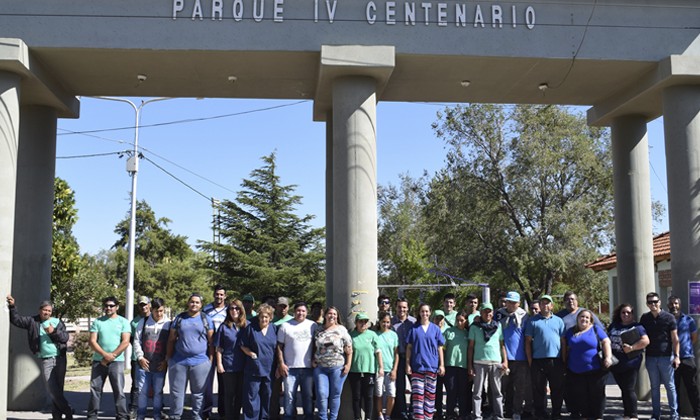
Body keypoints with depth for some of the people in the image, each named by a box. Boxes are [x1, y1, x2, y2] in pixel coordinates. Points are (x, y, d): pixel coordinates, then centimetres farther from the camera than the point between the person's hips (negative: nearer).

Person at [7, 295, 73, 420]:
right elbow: (16, 320, 8)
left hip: (60, 359, 0)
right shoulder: (32, 321, 9)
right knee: (51, 388, -9)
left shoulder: (57, 322, 8)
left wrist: (54, 331, -13)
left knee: (58, 388, 3)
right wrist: (12, 306, -3)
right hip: (46, 361, 0)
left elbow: (66, 337, 1)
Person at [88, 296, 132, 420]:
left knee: (118, 390, -4)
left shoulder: (123, 322, 5)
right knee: (95, 388, 4)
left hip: (116, 361, -2)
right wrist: (105, 354, -12)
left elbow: (125, 342, -4)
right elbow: (92, 342, 2)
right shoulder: (97, 322, 10)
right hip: (98, 361, 2)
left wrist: (111, 357, -11)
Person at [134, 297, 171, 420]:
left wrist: (167, 361, -2)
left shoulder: (169, 324, 4)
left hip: (160, 365, -1)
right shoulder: (143, 322, 7)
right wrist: (140, 357, -1)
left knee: (158, 391, 5)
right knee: (142, 391, 4)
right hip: (144, 364, 1)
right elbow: (137, 341, 9)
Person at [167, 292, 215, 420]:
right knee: (176, 391, 6)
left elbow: (211, 340, 6)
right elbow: (171, 339, 13)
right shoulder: (179, 318, 10)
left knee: (198, 392, 5)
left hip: (200, 361, -1)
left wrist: (211, 358, 0)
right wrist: (169, 358, 8)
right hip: (178, 361, 1)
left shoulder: (206, 319, 7)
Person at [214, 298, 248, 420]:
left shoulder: (247, 325, 3)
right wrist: (219, 364, -3)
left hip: (244, 365, 2)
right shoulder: (224, 327, -1)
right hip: (229, 365, -2)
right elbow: (219, 348, 2)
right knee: (230, 393, 6)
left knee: (240, 393, 9)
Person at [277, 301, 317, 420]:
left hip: (308, 367, 1)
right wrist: (281, 363, -3)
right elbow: (279, 346, 5)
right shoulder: (285, 326, 6)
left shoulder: (313, 325, 11)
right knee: (289, 396, -1)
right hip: (290, 368, -1)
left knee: (308, 396, 5)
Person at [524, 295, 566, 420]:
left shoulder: (558, 320, 13)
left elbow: (563, 342, 12)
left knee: (557, 389, 5)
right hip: (538, 360, -2)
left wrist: (564, 360, 4)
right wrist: (530, 360, -4)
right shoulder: (532, 321, 6)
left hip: (556, 361, 2)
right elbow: (528, 341, 3)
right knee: (538, 389, 3)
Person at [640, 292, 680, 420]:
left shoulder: (669, 318, -2)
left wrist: (676, 356, -8)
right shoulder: (644, 318, 8)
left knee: (670, 386, 3)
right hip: (650, 357, 3)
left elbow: (675, 338, -2)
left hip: (666, 357, -3)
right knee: (654, 386, 8)